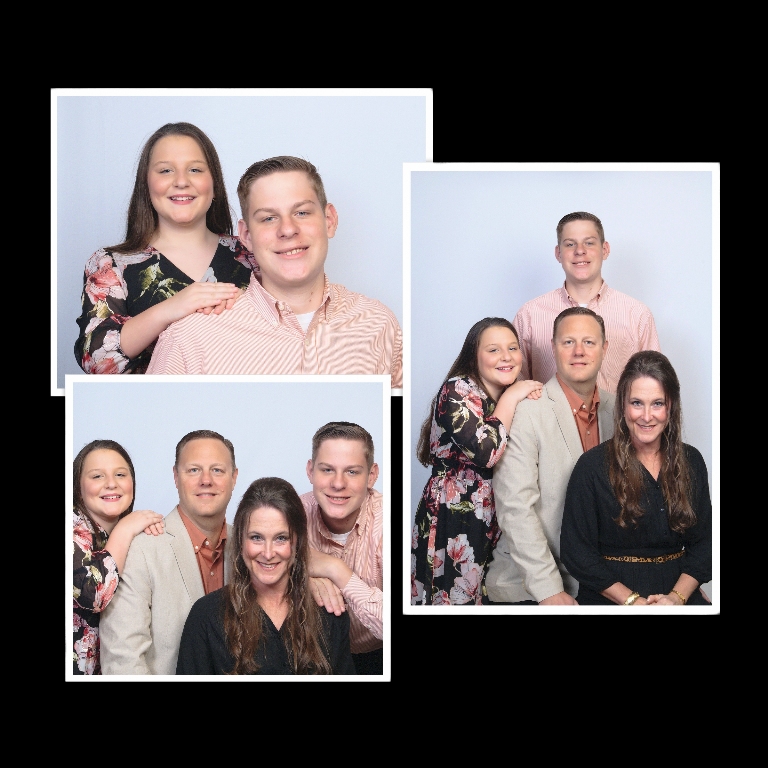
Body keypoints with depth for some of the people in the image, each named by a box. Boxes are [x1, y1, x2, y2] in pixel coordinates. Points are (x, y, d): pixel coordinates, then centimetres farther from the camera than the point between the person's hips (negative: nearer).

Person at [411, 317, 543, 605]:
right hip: (452, 523, -7)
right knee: (456, 597, -3)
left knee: (486, 597, 10)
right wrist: (511, 398, -15)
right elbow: (485, 451, -26)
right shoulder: (457, 390, -11)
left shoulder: (511, 398, 13)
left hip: (490, 524, 8)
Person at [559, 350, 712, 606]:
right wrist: (634, 601, -11)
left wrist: (678, 597, -7)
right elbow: (576, 551, -5)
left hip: (680, 594, 3)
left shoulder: (691, 462, 9)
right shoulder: (592, 466, -4)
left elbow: (705, 541, 9)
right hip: (611, 600, -3)